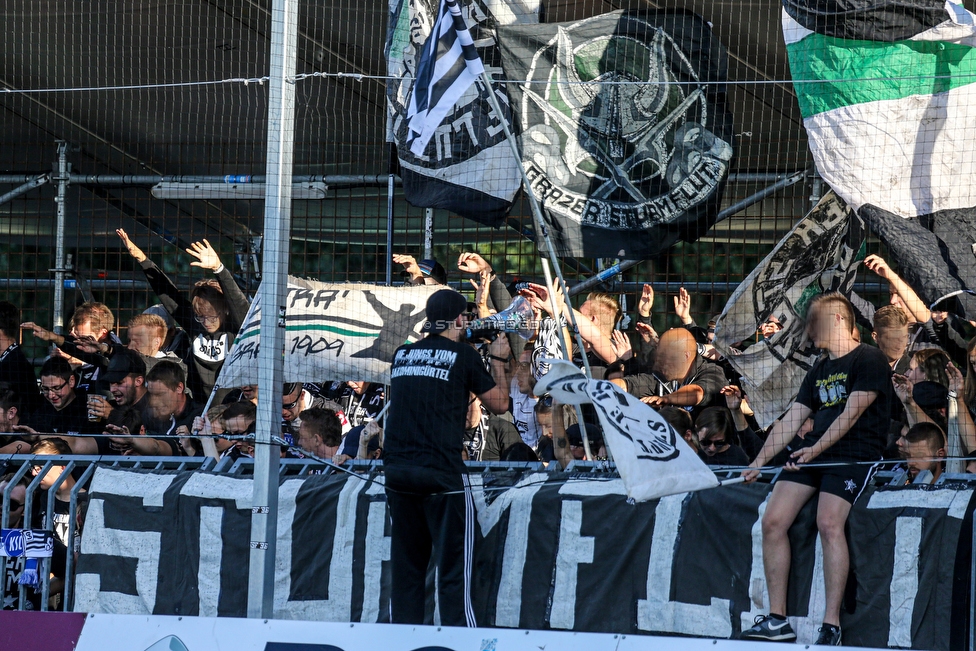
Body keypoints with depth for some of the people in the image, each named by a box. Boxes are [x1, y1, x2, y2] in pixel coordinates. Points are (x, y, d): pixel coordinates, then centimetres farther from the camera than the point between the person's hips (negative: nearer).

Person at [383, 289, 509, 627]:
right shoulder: (463, 355, -2)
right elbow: (499, 404, 7)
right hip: (441, 472, -5)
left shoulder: (403, 354, 13)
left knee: (405, 568, 9)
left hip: (397, 469, 5)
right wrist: (497, 361, 21)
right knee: (453, 570, -5)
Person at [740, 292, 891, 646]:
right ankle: (777, 621, -4)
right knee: (773, 521, -9)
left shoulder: (870, 360, -3)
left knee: (829, 522, -28)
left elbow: (851, 414, -13)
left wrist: (816, 449, -21)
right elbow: (790, 421, 20)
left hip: (854, 454, -8)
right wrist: (758, 462, 11)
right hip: (811, 452, 8)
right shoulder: (818, 372, 22)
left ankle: (832, 624, -25)